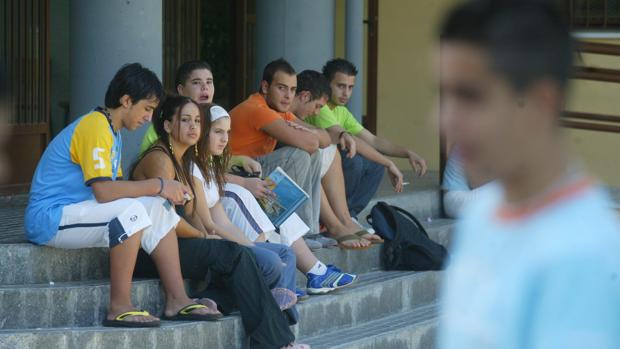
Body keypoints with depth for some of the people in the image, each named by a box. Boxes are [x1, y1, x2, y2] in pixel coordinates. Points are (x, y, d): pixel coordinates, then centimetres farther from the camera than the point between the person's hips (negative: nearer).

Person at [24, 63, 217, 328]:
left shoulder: (113, 133, 16)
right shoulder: (94, 127, -17)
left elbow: (116, 187, 9)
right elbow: (103, 191, -27)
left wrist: (162, 191, -4)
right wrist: (157, 186, -21)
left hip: (79, 211, 10)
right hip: (49, 218, -10)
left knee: (157, 209, 1)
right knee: (131, 210, -30)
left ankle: (176, 300, -3)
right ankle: (119, 308, -25)